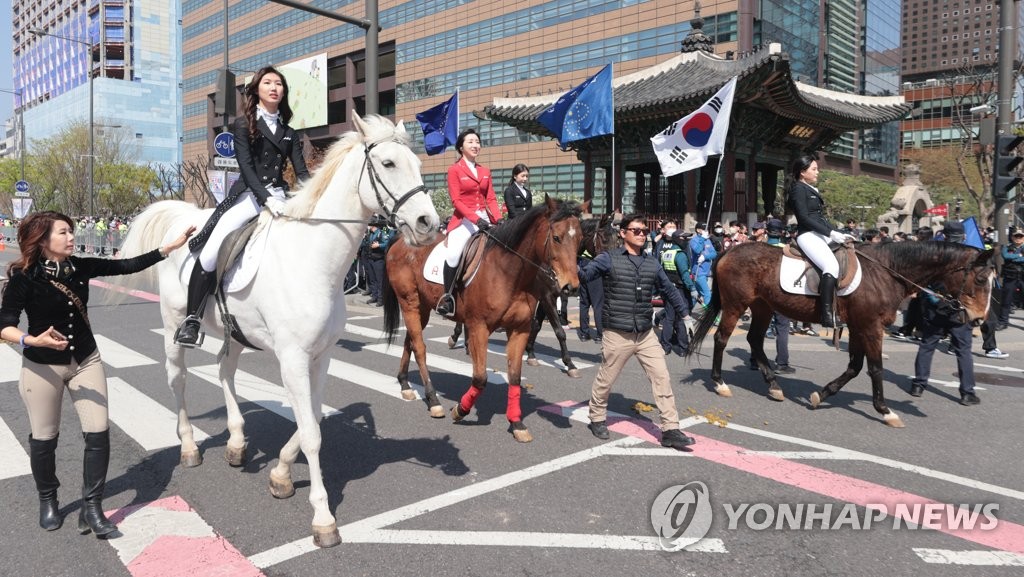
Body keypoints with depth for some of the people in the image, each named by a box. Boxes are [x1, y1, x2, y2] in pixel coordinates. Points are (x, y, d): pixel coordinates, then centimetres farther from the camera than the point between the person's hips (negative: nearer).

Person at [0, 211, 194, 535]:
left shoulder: (81, 267, -4)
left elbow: (128, 266, 0)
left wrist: (171, 247, -3)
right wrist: (33, 340, -35)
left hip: (85, 361, 4)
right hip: (42, 368, -3)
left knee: (98, 434, -3)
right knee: (44, 439, 12)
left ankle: (91, 508, 8)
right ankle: (47, 502, 35)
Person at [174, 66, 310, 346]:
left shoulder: (289, 133, 16)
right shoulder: (243, 124, 5)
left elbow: (301, 170, 8)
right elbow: (246, 167, -7)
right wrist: (266, 199, -21)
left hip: (280, 197, 4)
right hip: (249, 196, -4)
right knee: (211, 252, -19)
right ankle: (192, 318, -6)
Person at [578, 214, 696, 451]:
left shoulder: (652, 263, 7)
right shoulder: (609, 259, -7)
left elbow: (669, 290, 18)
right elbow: (584, 275, -15)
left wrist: (685, 314, 19)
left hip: (646, 334, 4)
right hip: (617, 335, -4)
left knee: (662, 378, 0)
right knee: (605, 380, 11)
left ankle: (670, 430, 8)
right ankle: (597, 418, 34)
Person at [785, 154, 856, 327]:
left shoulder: (811, 190, 23)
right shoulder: (798, 189, -6)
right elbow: (804, 218, -16)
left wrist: (840, 234, 13)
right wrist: (831, 233, -19)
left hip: (821, 235, 11)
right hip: (808, 235, -11)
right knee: (832, 266, -31)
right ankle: (827, 314, -35)